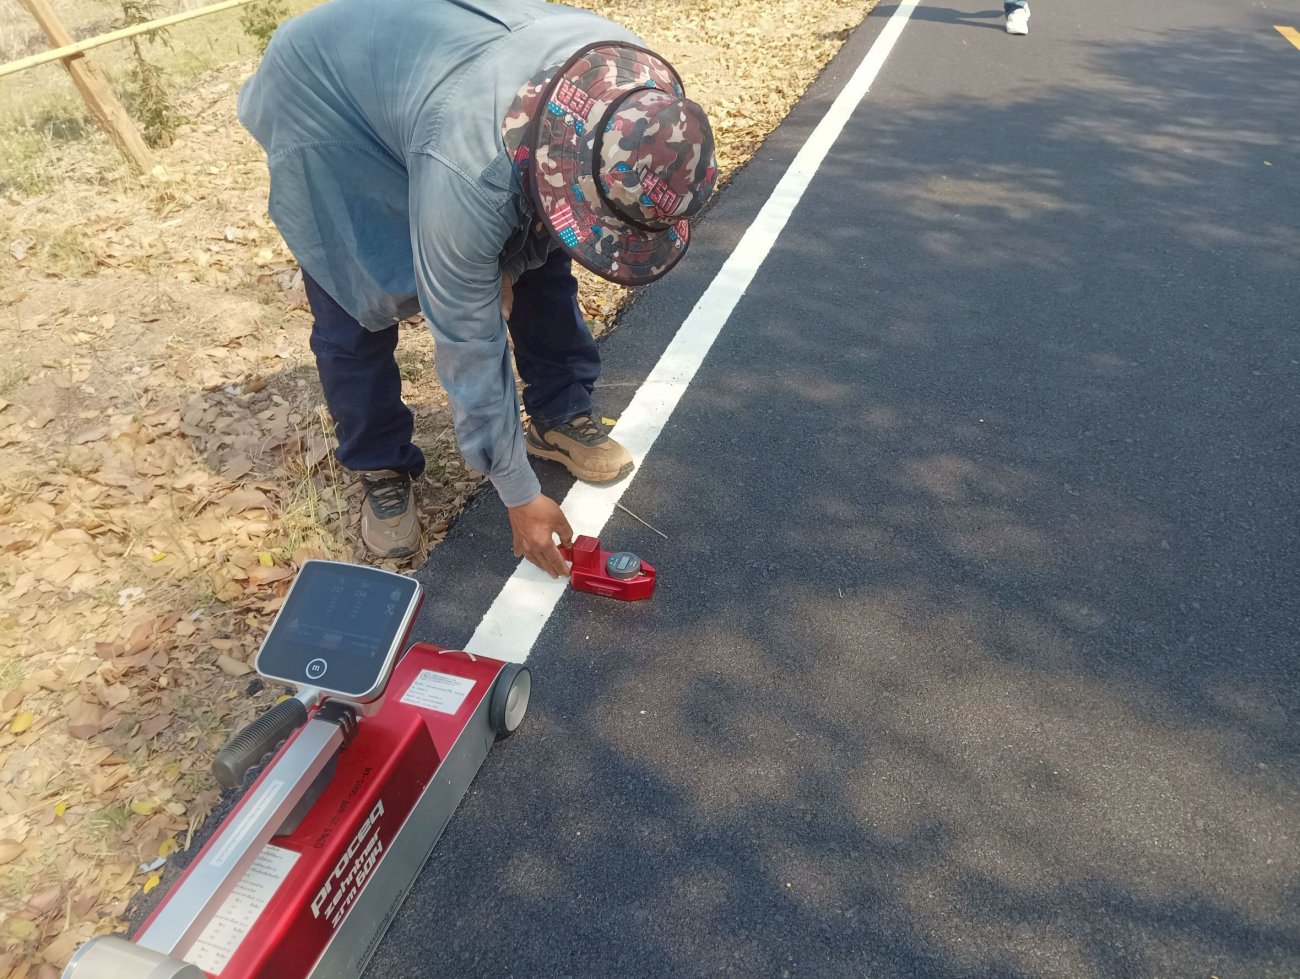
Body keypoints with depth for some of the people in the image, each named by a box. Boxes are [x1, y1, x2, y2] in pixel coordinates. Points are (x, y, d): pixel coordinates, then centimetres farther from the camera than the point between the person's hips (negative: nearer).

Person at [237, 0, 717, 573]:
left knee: (541, 258, -1)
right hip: (323, 94, -5)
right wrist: (519, 497, -24)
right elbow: (468, 344, -33)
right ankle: (381, 469, 14)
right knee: (356, 313, -8)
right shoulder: (466, 173, -44)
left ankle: (560, 416, 17)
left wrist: (513, 261, -12)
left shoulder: (627, 82, -27)